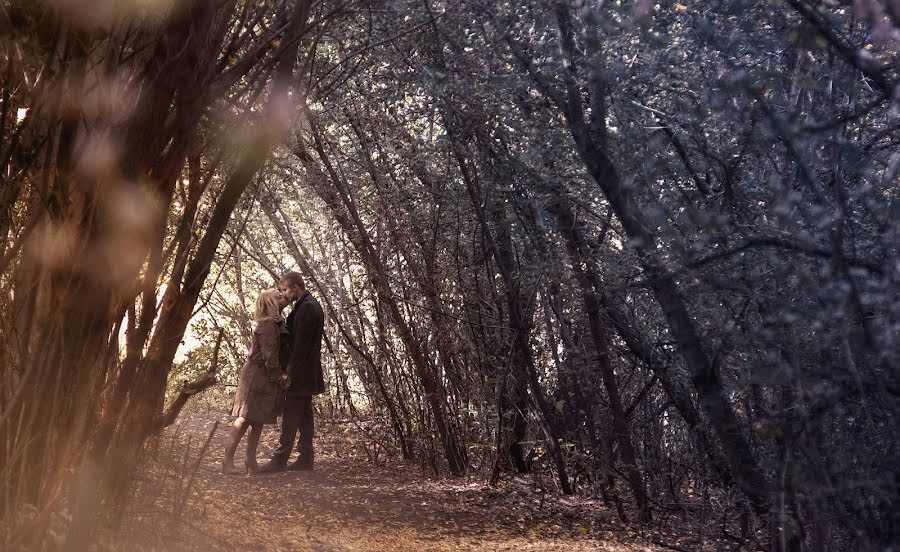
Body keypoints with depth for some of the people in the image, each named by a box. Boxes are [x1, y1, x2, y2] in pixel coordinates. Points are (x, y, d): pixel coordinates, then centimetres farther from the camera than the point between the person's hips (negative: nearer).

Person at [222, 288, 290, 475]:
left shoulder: (277, 324, 14)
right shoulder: (267, 325, -16)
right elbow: (269, 355, -19)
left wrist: (281, 375, 3)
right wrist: (278, 376, -12)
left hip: (264, 379, 10)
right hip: (257, 377, -10)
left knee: (258, 421, 11)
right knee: (244, 419, -10)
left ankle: (251, 461, 15)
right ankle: (228, 461, -8)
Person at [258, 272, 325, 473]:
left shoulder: (306, 307, -17)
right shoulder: (311, 305, 15)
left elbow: (301, 343, -21)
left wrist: (289, 372, -19)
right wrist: (290, 369, 17)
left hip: (300, 373, -10)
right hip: (307, 373, 10)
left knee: (290, 416, -7)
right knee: (304, 416, 12)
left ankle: (280, 459, -5)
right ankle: (306, 458, 17)